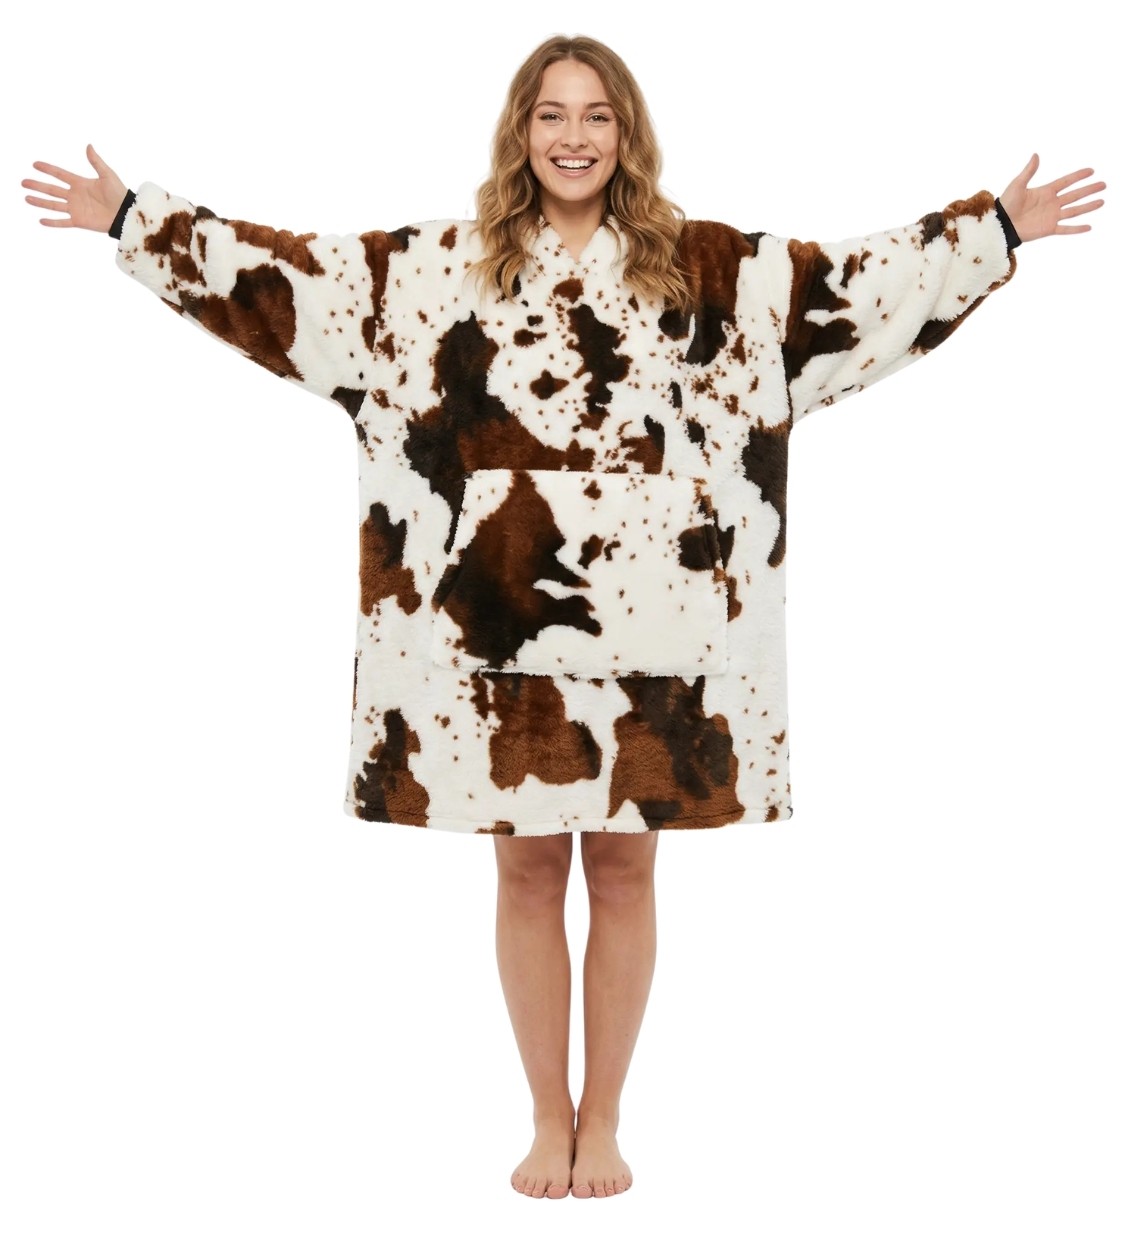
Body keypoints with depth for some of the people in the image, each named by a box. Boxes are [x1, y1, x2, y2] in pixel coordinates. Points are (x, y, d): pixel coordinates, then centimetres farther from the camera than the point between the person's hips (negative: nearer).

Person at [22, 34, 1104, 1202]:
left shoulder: (708, 267, 5)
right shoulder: (443, 267, 5)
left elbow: (856, 283, 5)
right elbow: (288, 273, 3)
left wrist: (996, 226, 1)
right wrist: (137, 219, -1)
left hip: (648, 619, 0)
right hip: (500, 622, 0)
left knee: (622, 867, 8)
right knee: (528, 870, 9)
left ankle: (602, 1122, 24)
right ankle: (548, 1121, 25)